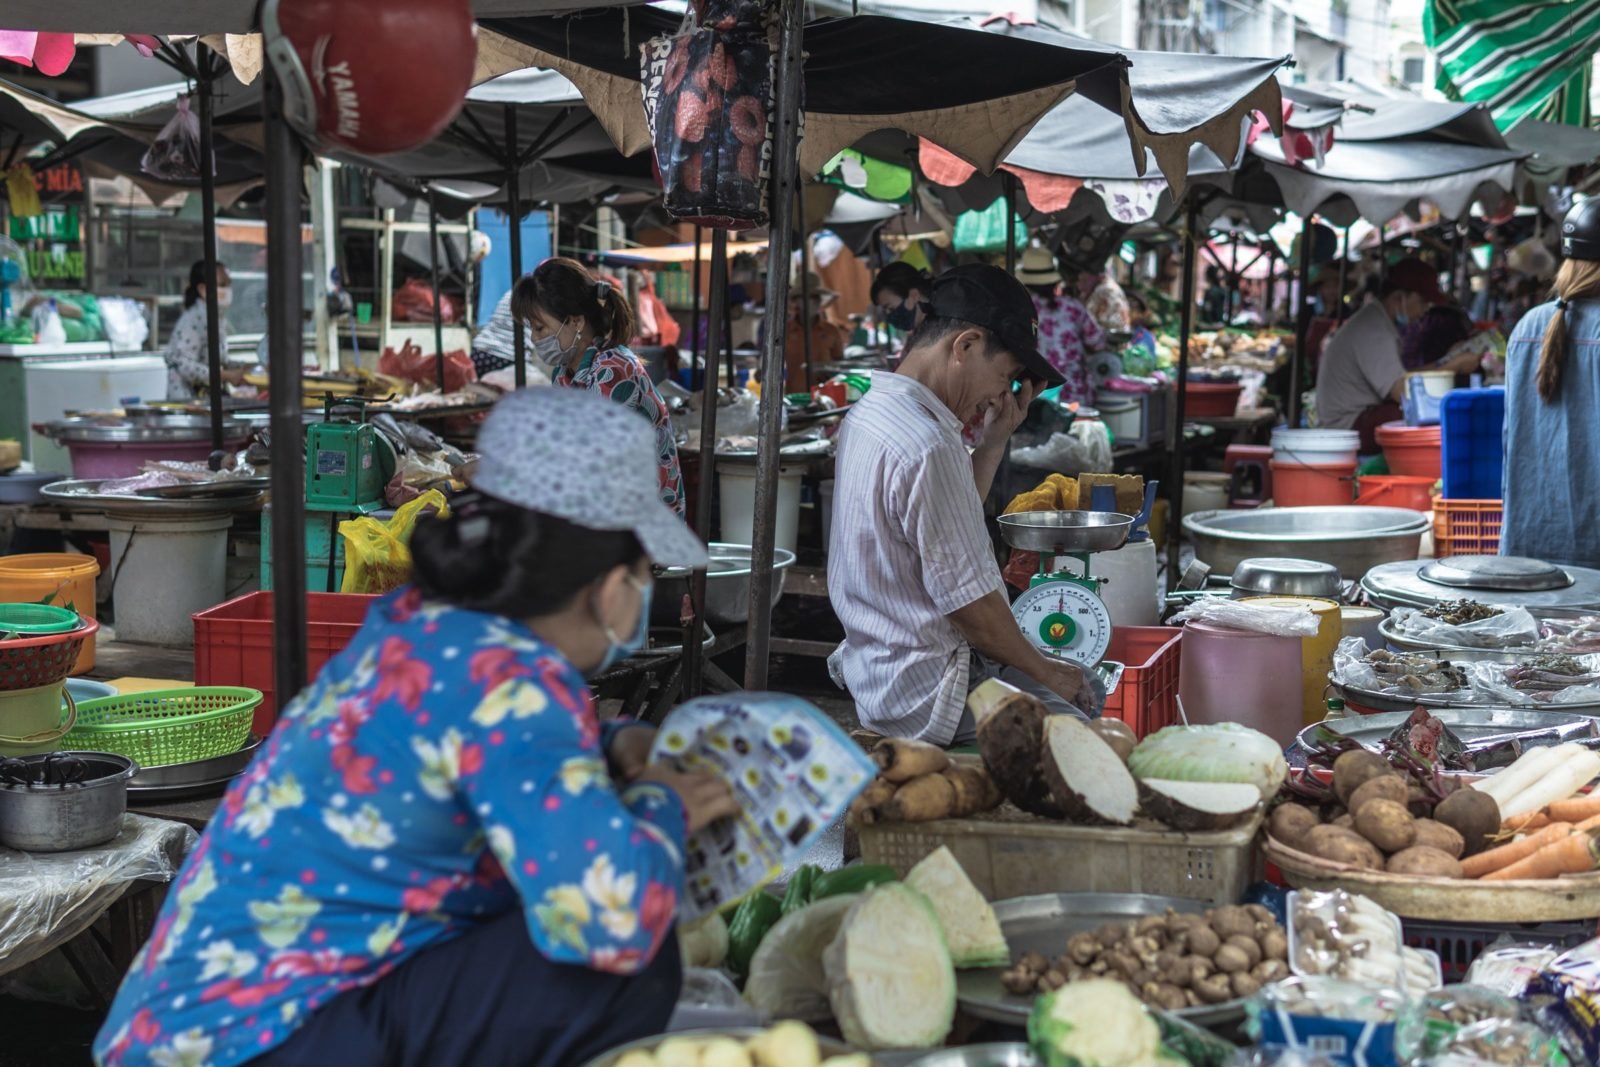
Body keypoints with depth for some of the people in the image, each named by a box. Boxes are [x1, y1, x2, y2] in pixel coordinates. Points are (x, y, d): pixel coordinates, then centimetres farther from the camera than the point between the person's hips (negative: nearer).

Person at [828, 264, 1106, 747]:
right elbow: (972, 607, -21)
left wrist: (995, 440, 7)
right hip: (927, 696, -11)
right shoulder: (928, 448, -25)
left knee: (1088, 689, 21)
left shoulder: (870, 411, 7)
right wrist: (1045, 670, -6)